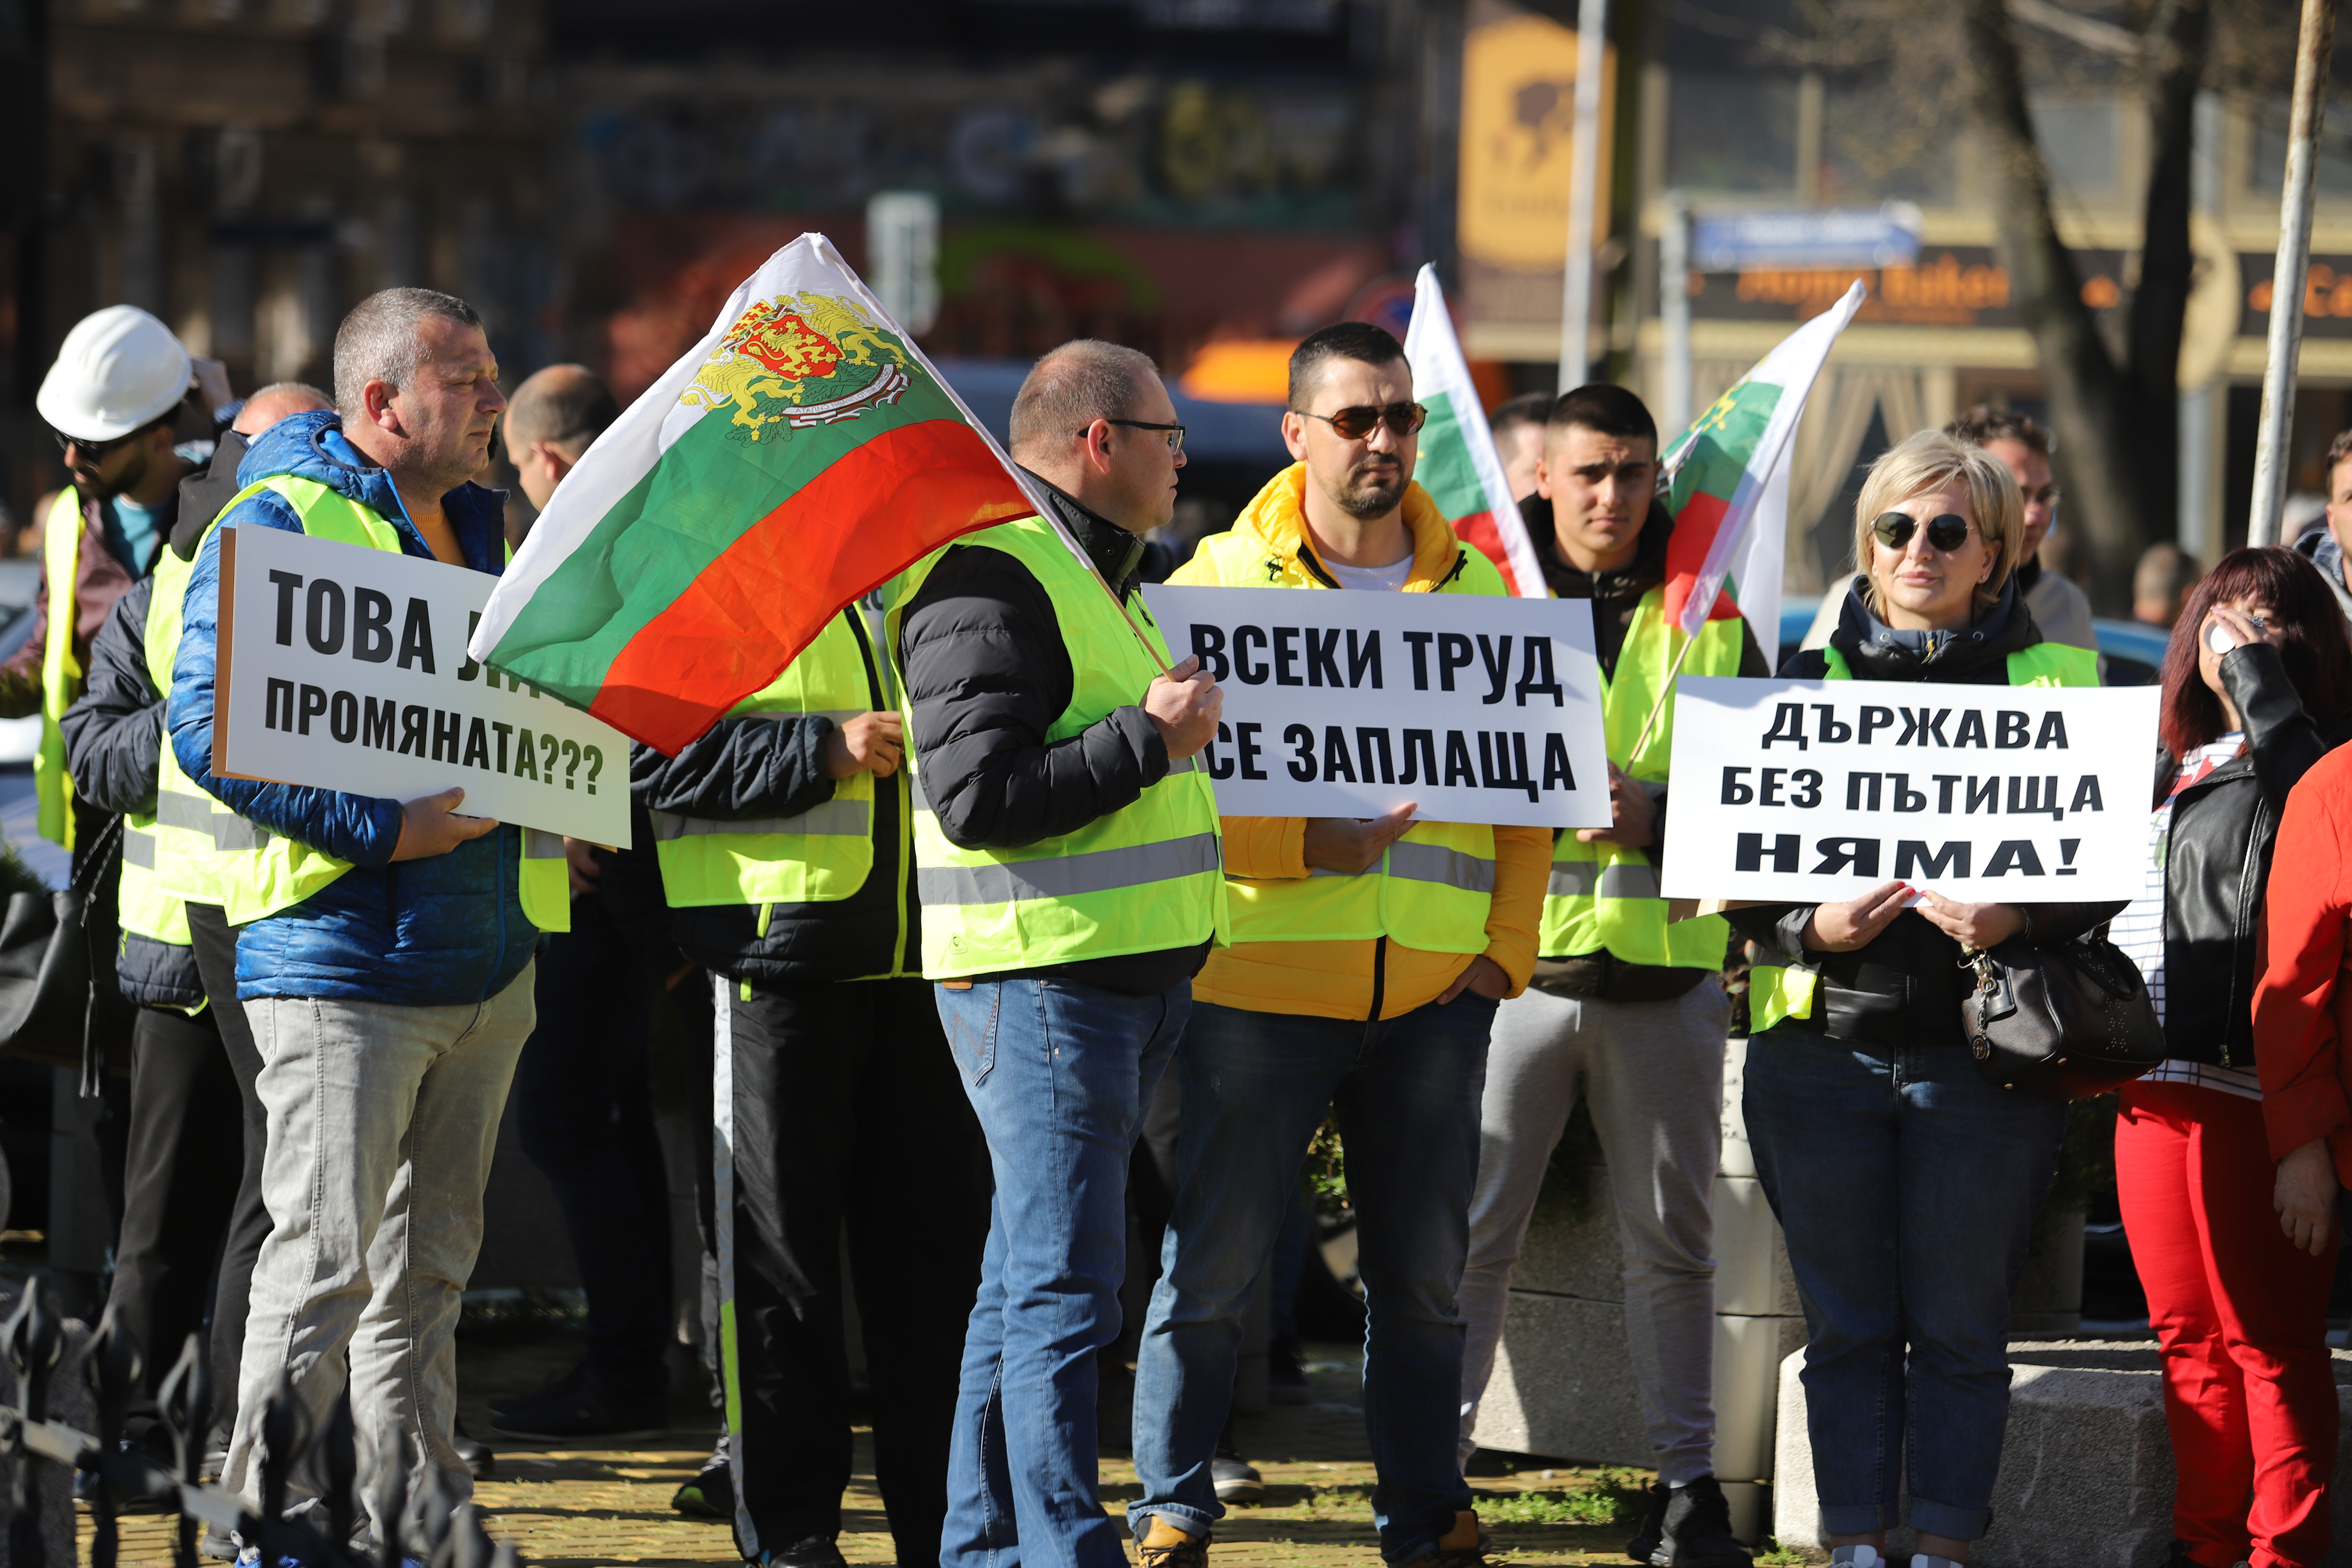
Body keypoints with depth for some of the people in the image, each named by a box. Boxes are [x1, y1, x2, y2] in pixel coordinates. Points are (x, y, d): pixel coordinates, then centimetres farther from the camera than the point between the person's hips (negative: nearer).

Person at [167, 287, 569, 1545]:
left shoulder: (480, 525, 17)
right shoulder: (279, 526, -8)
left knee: (432, 1256, 13)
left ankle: (418, 1512, 19)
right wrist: (385, 828, -21)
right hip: (341, 958, -8)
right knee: (325, 1257, -10)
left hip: (487, 956, 8)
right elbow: (209, 731, -16)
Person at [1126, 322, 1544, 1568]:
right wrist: (1308, 845, -18)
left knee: (1424, 1268, 9)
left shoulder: (1476, 587, 11)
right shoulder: (1223, 580, 0)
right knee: (1212, 1265, -1)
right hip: (1259, 984, -3)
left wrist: (1507, 944, 3)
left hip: (1433, 996, 3)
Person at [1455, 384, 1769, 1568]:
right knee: (1473, 1232, 0)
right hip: (1514, 952, -1)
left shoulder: (1707, 617, 8)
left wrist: (1660, 820, -12)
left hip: (1664, 968, 1)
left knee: (1673, 1239, 8)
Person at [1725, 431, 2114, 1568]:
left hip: (1982, 1045, -2)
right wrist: (1808, 924, -10)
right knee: (1846, 1322, 5)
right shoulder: (1813, 678, 10)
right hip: (1825, 1038, 2)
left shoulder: (2055, 683, 5)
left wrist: (2013, 918, -16)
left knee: (1958, 1323, 0)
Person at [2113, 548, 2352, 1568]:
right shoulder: (2172, 767, 20)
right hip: (2153, 1088, 8)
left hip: (2250, 1090, -8)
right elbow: (2111, 904, 27)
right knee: (2189, 1340, 11)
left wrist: (2259, 677, -17)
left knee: (2268, 1340, -6)